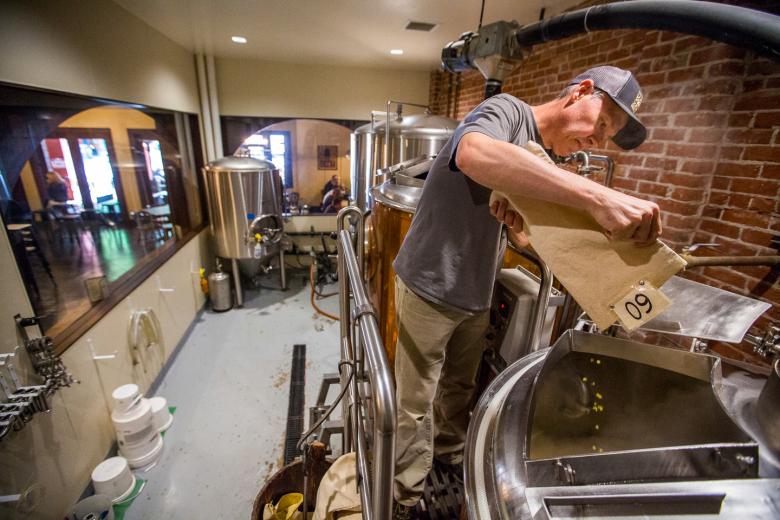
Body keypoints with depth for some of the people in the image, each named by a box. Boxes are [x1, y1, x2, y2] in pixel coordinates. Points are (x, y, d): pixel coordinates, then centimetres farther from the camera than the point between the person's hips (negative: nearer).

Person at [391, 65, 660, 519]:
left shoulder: (544, 161, 10)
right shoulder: (508, 111, -15)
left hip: (476, 298, 8)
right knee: (416, 405, 7)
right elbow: (473, 154, -41)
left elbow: (528, 242, 10)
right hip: (429, 290, -8)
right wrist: (599, 196, -46)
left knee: (460, 388, 25)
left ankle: (450, 452, 51)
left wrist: (516, 223, -14)